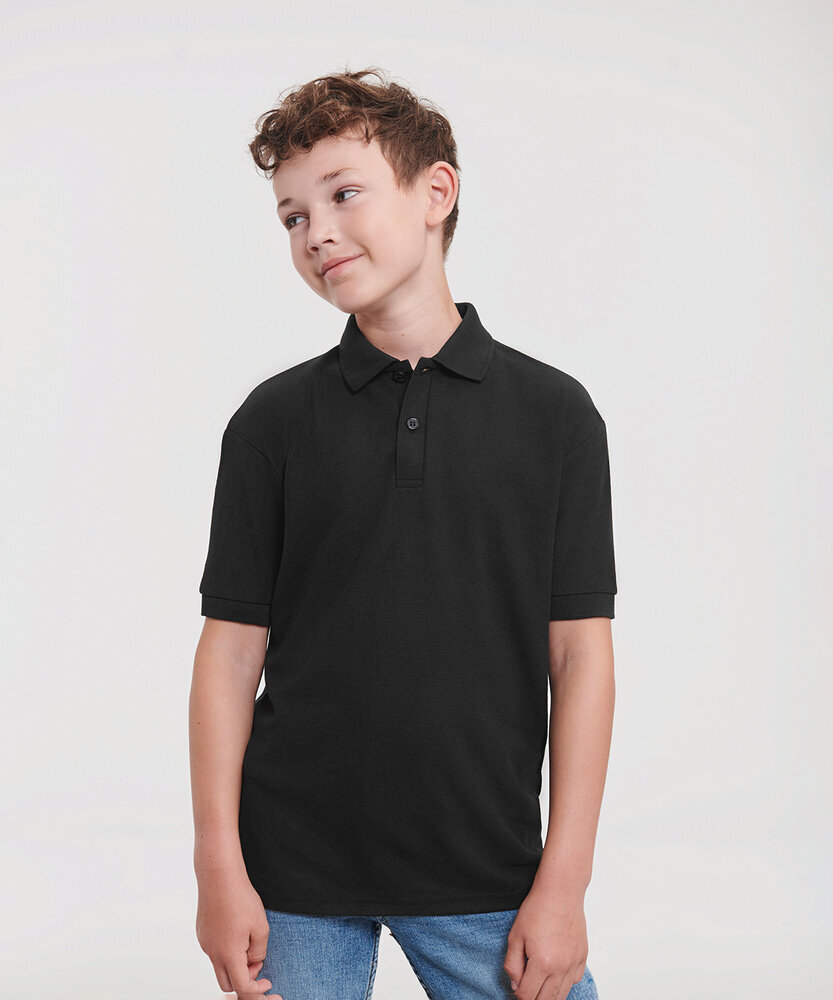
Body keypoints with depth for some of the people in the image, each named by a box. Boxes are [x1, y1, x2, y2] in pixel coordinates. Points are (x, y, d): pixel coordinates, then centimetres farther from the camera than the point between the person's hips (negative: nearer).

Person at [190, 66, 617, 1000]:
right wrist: (219, 867, -5)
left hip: (488, 877, 0)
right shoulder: (273, 421, 1)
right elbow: (232, 647, 1)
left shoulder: (553, 413, 0)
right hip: (295, 877, 0)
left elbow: (580, 653, -1)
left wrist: (564, 881, -5)